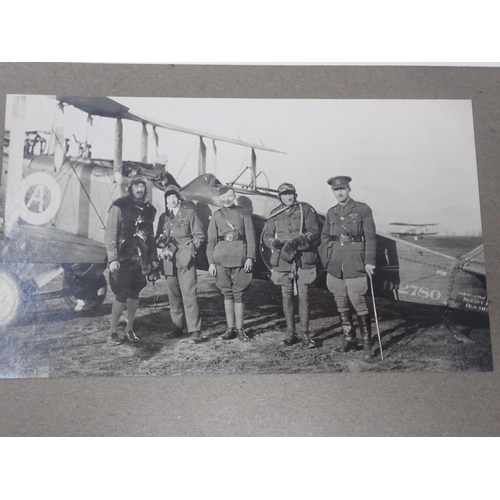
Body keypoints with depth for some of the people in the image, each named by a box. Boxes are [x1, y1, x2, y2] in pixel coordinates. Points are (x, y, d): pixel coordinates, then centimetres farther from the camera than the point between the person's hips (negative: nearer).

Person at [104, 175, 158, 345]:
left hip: (141, 261, 5)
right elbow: (110, 234, -10)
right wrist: (112, 259, -16)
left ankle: (129, 329, 21)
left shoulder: (149, 209, 11)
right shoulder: (119, 206, -6)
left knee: (134, 295, 10)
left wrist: (154, 258, 14)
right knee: (122, 295, -4)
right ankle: (113, 331, 10)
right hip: (123, 260, -5)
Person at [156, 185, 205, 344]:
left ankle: (195, 330, -10)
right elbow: (158, 239, 20)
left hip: (185, 260, -5)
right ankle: (177, 326, 21)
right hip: (169, 261, 5)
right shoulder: (163, 217, 16)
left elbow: (199, 235, 2)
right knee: (173, 295, 9)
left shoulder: (189, 213, 2)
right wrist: (162, 248, 0)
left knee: (189, 294, -11)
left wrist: (191, 249, -10)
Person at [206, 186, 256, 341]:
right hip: (221, 258, 2)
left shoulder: (244, 213, 7)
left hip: (240, 257, -2)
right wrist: (211, 262, 2)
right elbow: (211, 240, 10)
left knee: (239, 295, 0)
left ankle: (240, 329, 9)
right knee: (227, 294, 7)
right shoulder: (216, 215, 13)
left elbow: (251, 237, 3)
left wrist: (250, 257, -8)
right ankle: (230, 328, 15)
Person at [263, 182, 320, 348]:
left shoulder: (306, 209, 3)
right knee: (286, 296, 6)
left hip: (303, 259, -2)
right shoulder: (274, 214, 12)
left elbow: (315, 231, -4)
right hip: (283, 260, 3)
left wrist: (297, 241, -19)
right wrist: (275, 243, -12)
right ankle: (290, 333, 15)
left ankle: (305, 334, 6)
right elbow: (267, 236, 11)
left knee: (303, 295, -2)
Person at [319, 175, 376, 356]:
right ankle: (349, 340, 22)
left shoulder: (363, 209, 0)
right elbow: (324, 237, 17)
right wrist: (326, 260, 6)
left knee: (359, 303, -5)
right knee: (341, 305, 10)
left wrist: (369, 261, -10)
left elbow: (370, 237, -3)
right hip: (335, 266, 5)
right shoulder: (331, 213, 13)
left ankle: (367, 342, 8)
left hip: (355, 265, -5)